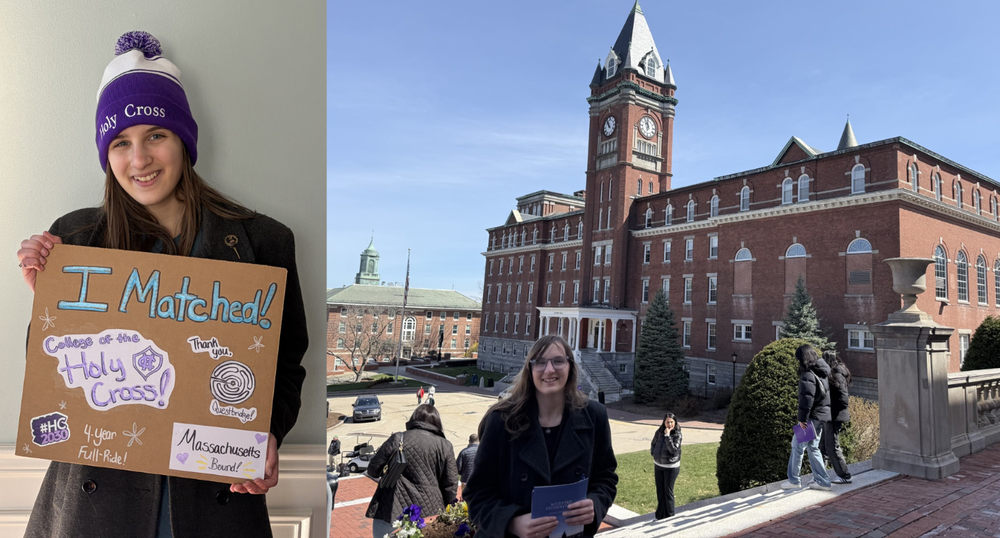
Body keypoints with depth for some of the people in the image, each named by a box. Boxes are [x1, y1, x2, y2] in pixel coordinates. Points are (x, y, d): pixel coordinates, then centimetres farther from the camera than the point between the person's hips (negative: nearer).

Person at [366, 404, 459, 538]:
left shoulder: (397, 439, -2)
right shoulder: (445, 446, 1)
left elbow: (373, 470, 4)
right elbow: (451, 488, 1)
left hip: (391, 515, -1)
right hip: (429, 520, 1)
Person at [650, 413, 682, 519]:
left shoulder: (677, 434, -13)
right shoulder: (659, 432, -2)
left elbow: (673, 449, -24)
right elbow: (653, 444, 13)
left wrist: (667, 435, -27)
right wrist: (654, 454, 0)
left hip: (671, 467, -4)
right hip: (658, 465, 5)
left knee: (668, 491, 3)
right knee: (660, 491, 14)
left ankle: (669, 516, 19)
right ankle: (660, 516, 27)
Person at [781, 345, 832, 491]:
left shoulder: (808, 375, -18)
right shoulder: (821, 373, 10)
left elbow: (807, 399, -24)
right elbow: (823, 394, 15)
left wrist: (802, 419, -18)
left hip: (812, 417, -9)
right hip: (822, 415, 9)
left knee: (797, 446, 2)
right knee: (813, 448, 18)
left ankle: (794, 480, 9)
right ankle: (822, 481, 20)